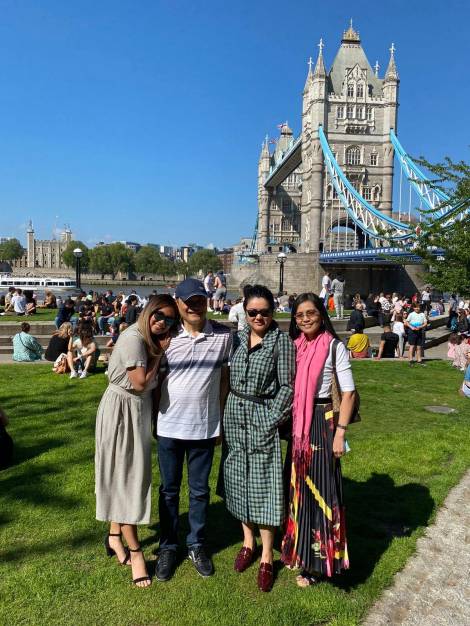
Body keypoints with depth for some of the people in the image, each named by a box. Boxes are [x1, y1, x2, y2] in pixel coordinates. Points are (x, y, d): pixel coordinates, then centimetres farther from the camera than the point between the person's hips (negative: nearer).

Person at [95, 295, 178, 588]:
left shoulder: (152, 340, 5)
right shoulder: (133, 338, -22)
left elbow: (152, 383, 5)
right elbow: (141, 382, -23)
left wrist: (159, 351, -6)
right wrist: (159, 353, -15)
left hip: (139, 410, 9)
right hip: (122, 411, -9)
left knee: (129, 475, 17)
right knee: (126, 477, 1)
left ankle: (115, 536, 34)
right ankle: (135, 549, 13)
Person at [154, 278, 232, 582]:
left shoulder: (224, 335, -5)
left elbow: (225, 378, 3)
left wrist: (221, 419, 4)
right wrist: (153, 418, 2)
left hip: (205, 428, 0)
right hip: (169, 426, 0)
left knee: (200, 490, 15)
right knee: (169, 490, 14)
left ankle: (197, 545, 34)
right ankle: (168, 547, 32)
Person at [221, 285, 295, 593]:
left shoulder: (282, 342, -8)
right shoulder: (237, 338, 6)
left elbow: (287, 387, -8)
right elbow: (228, 377, 12)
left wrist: (273, 420, -13)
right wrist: (226, 413, 6)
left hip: (263, 416, -5)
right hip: (234, 414, 5)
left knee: (263, 484, 0)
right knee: (238, 479, 13)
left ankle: (266, 558, 14)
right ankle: (248, 542, 32)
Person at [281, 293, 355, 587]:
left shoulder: (334, 346, -10)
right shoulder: (294, 345, 6)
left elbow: (349, 392, -10)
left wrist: (340, 433, -14)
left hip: (321, 422, -6)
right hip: (295, 423, 6)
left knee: (318, 490, 1)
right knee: (297, 486, 16)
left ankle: (315, 562, 14)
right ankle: (296, 547, 35)